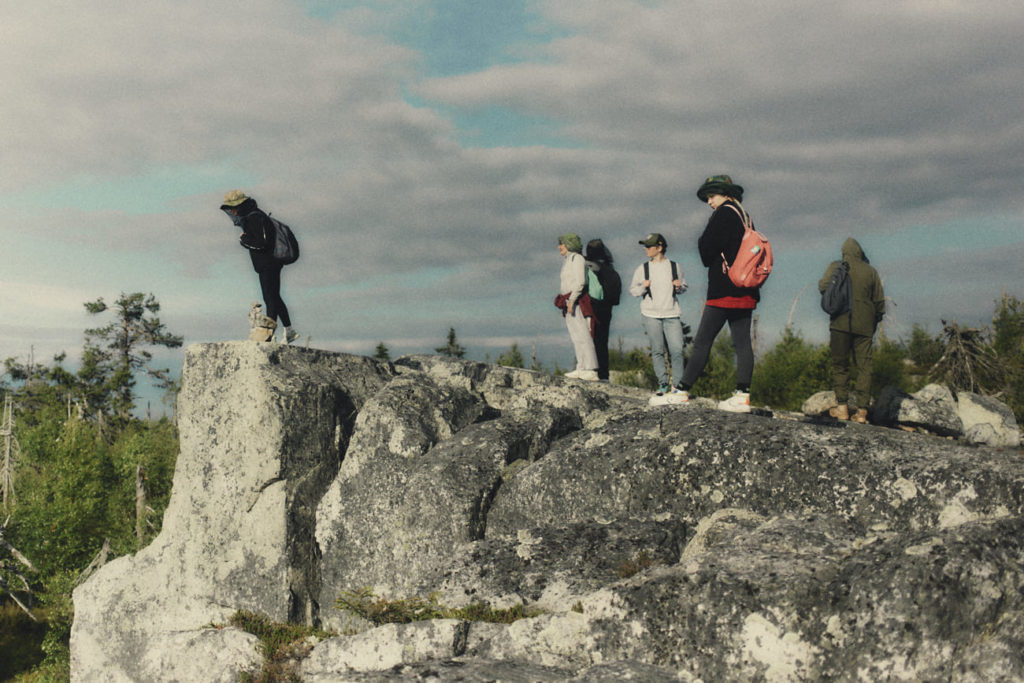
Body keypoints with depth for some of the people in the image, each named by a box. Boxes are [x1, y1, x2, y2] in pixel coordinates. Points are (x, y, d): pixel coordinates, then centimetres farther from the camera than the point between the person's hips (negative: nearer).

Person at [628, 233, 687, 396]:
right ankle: (663, 383, 10)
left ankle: (677, 385, 3)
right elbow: (632, 289, 12)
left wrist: (679, 287, -4)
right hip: (651, 315, 0)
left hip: (672, 314, 0)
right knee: (657, 351, 0)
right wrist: (643, 287, -8)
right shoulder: (642, 268, 7)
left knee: (677, 350, -7)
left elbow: (684, 286, 18)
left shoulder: (674, 267, 8)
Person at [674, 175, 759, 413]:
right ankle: (742, 395, 0)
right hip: (746, 292, 9)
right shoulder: (745, 216, 19)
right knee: (742, 342, 3)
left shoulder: (724, 213, -7)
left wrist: (702, 239, 8)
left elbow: (706, 249, -12)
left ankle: (683, 391, -4)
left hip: (724, 290, -8)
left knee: (702, 341, -6)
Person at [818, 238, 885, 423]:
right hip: (864, 325, 2)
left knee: (840, 364, 5)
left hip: (841, 322, -2)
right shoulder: (871, 271, 9)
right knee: (863, 366, 3)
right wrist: (874, 322, 22)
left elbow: (823, 286, -11)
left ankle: (842, 407, 0)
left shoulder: (836, 267, 1)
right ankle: (861, 410, 0)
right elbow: (880, 301, 11)